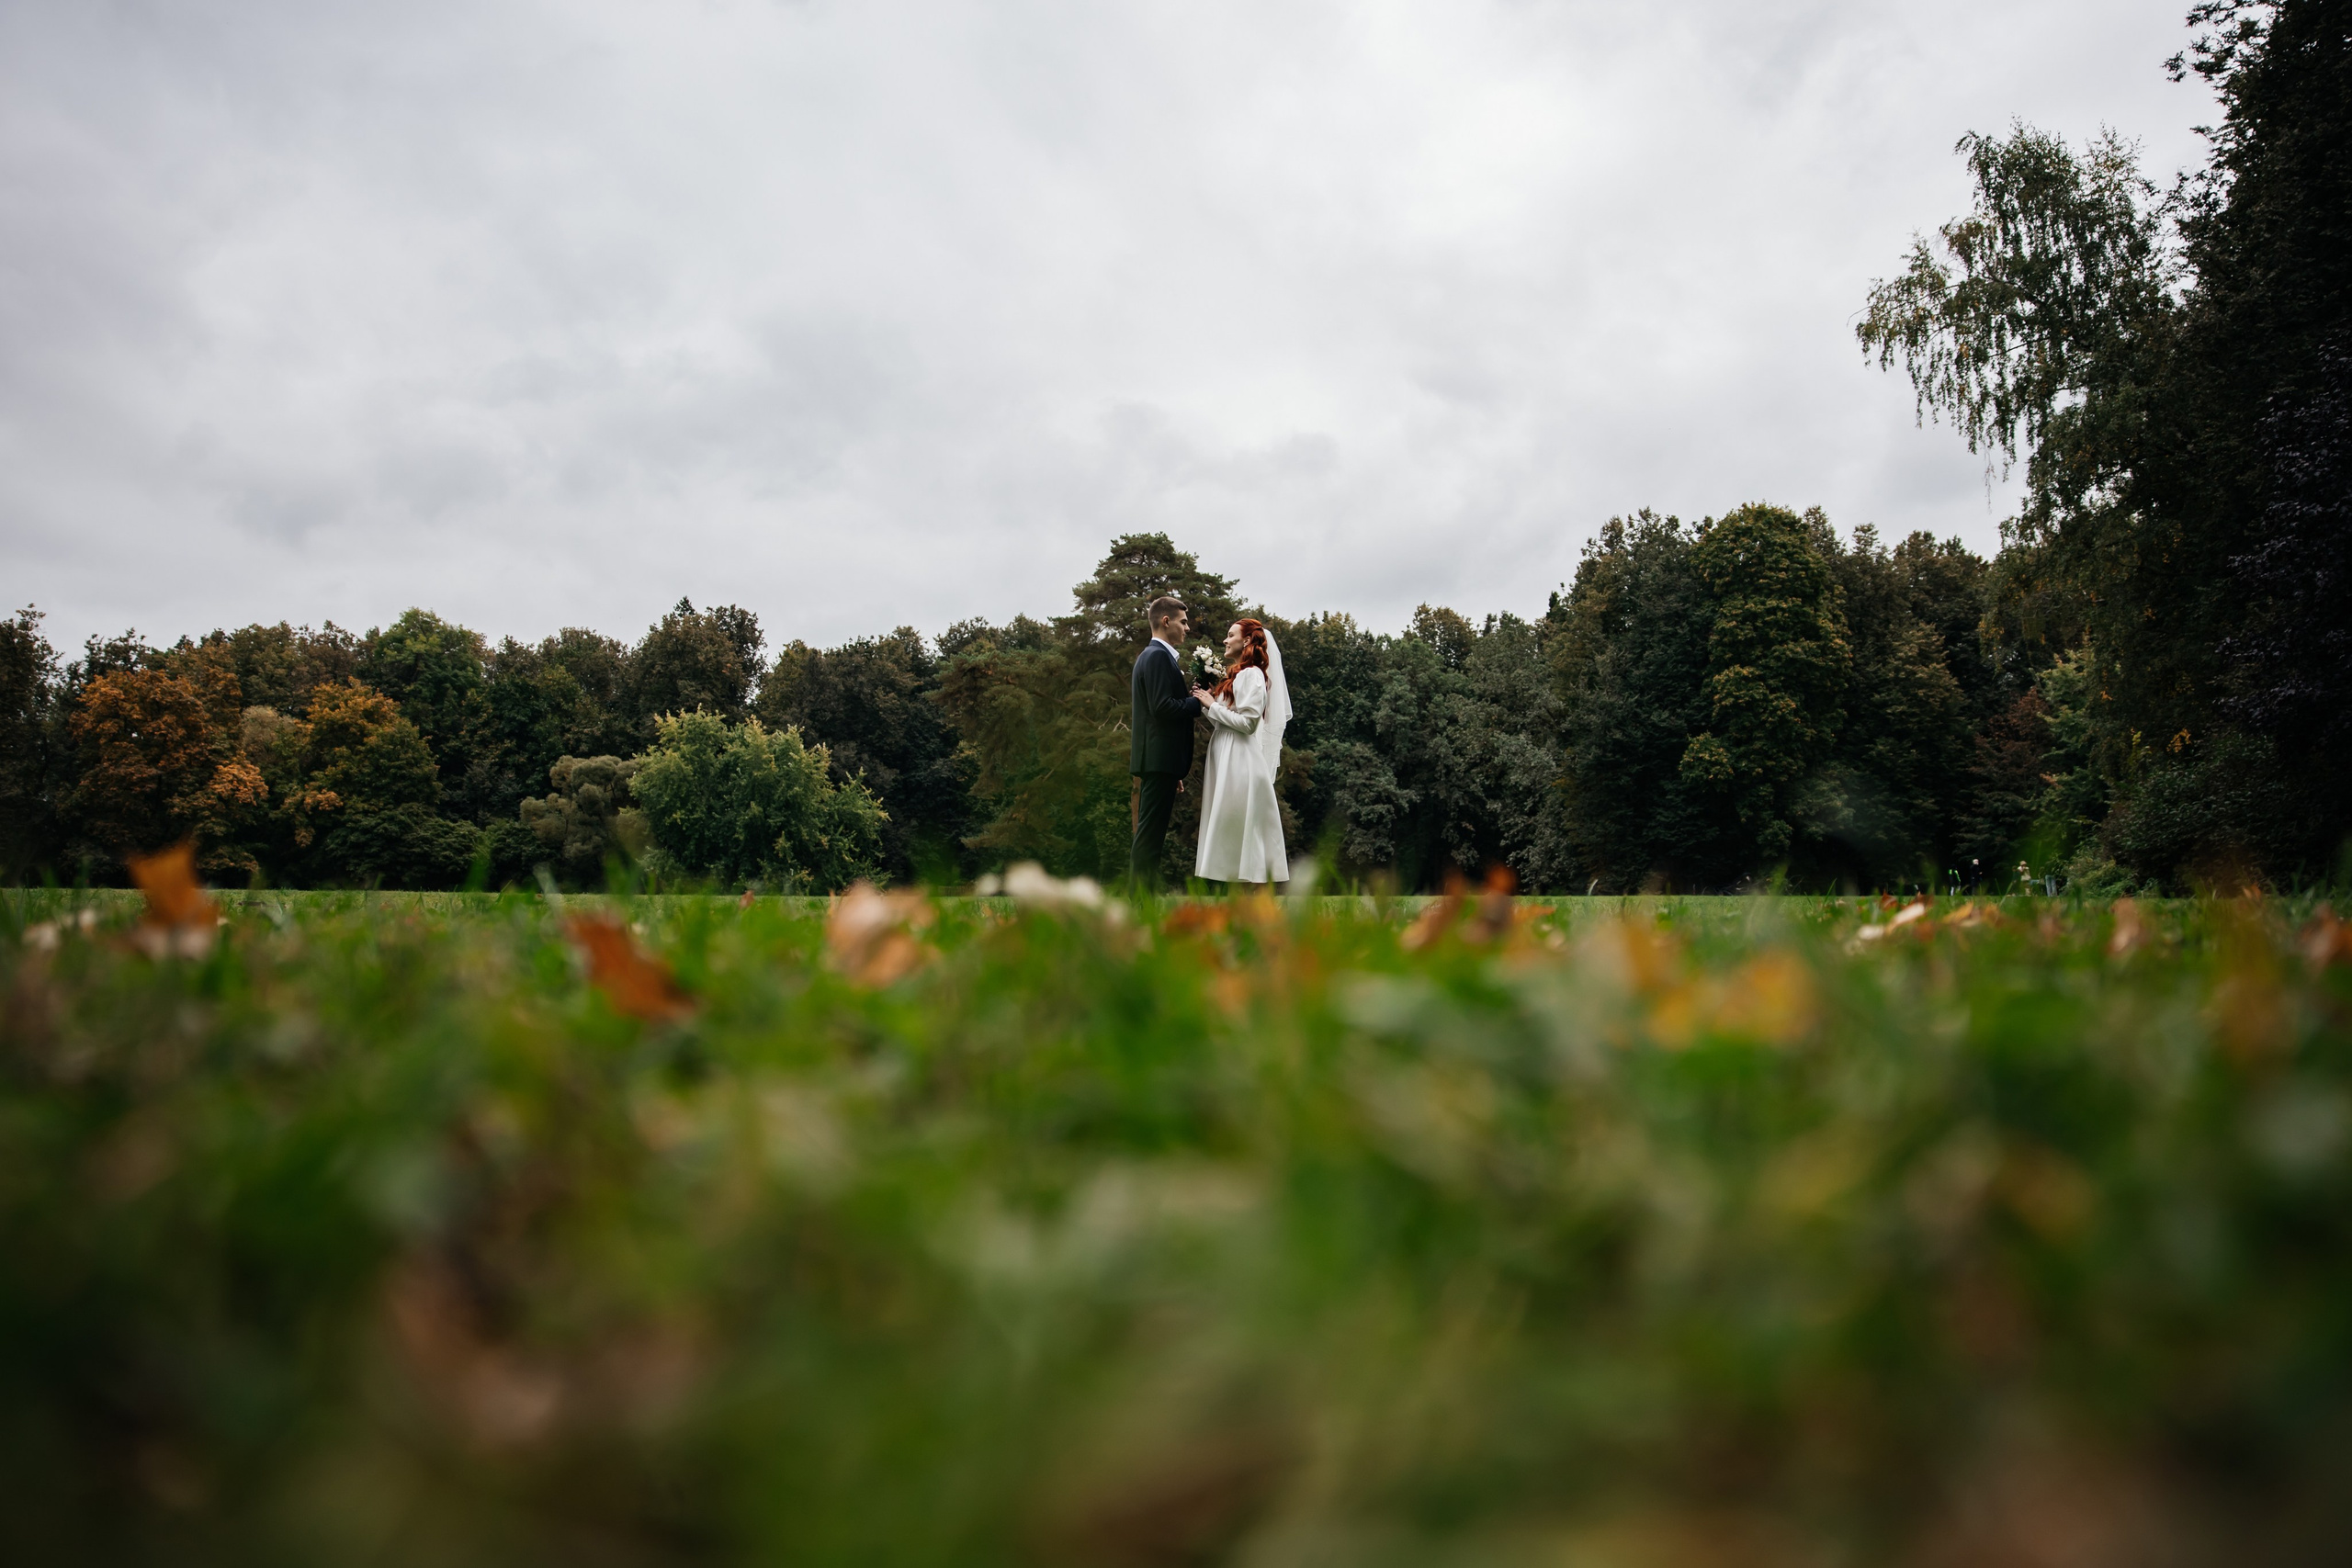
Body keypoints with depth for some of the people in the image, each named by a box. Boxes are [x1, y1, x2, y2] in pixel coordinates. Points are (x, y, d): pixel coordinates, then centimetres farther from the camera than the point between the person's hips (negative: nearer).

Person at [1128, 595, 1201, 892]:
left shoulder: (1150, 655, 21)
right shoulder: (1159, 656, -11)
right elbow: (1162, 707, -22)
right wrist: (1199, 701, -9)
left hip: (1157, 759, 10)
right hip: (1160, 759, -10)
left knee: (1150, 832, 12)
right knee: (1150, 833, -8)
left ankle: (1141, 890, 16)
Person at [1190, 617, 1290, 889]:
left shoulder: (1251, 675, -10)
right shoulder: (1235, 674, 18)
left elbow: (1247, 721, -18)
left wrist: (1212, 706, -11)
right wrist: (1208, 702, 4)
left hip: (1240, 759, -9)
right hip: (1225, 757, 9)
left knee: (1237, 823, -7)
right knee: (1226, 823, 9)